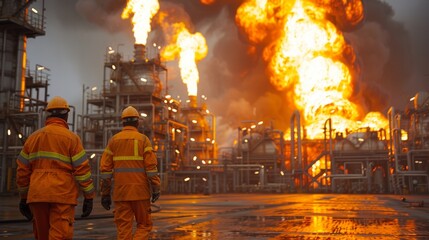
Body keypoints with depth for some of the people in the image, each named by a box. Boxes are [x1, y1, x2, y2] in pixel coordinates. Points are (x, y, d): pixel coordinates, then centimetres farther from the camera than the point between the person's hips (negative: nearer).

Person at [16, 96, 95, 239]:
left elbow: (22, 170, 12)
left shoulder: (33, 137, 11)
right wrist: (89, 196, -2)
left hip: (37, 195, 5)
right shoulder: (71, 138, -3)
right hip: (62, 195, -5)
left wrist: (24, 197, 19)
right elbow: (82, 169, -8)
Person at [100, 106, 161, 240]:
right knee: (144, 225, 10)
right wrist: (156, 189, -6)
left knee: (124, 229, 6)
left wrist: (105, 194, 7)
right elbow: (151, 166, -10)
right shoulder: (143, 139, -1)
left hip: (121, 191, 2)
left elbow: (105, 168, 3)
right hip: (140, 191, -2)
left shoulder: (113, 140, 7)